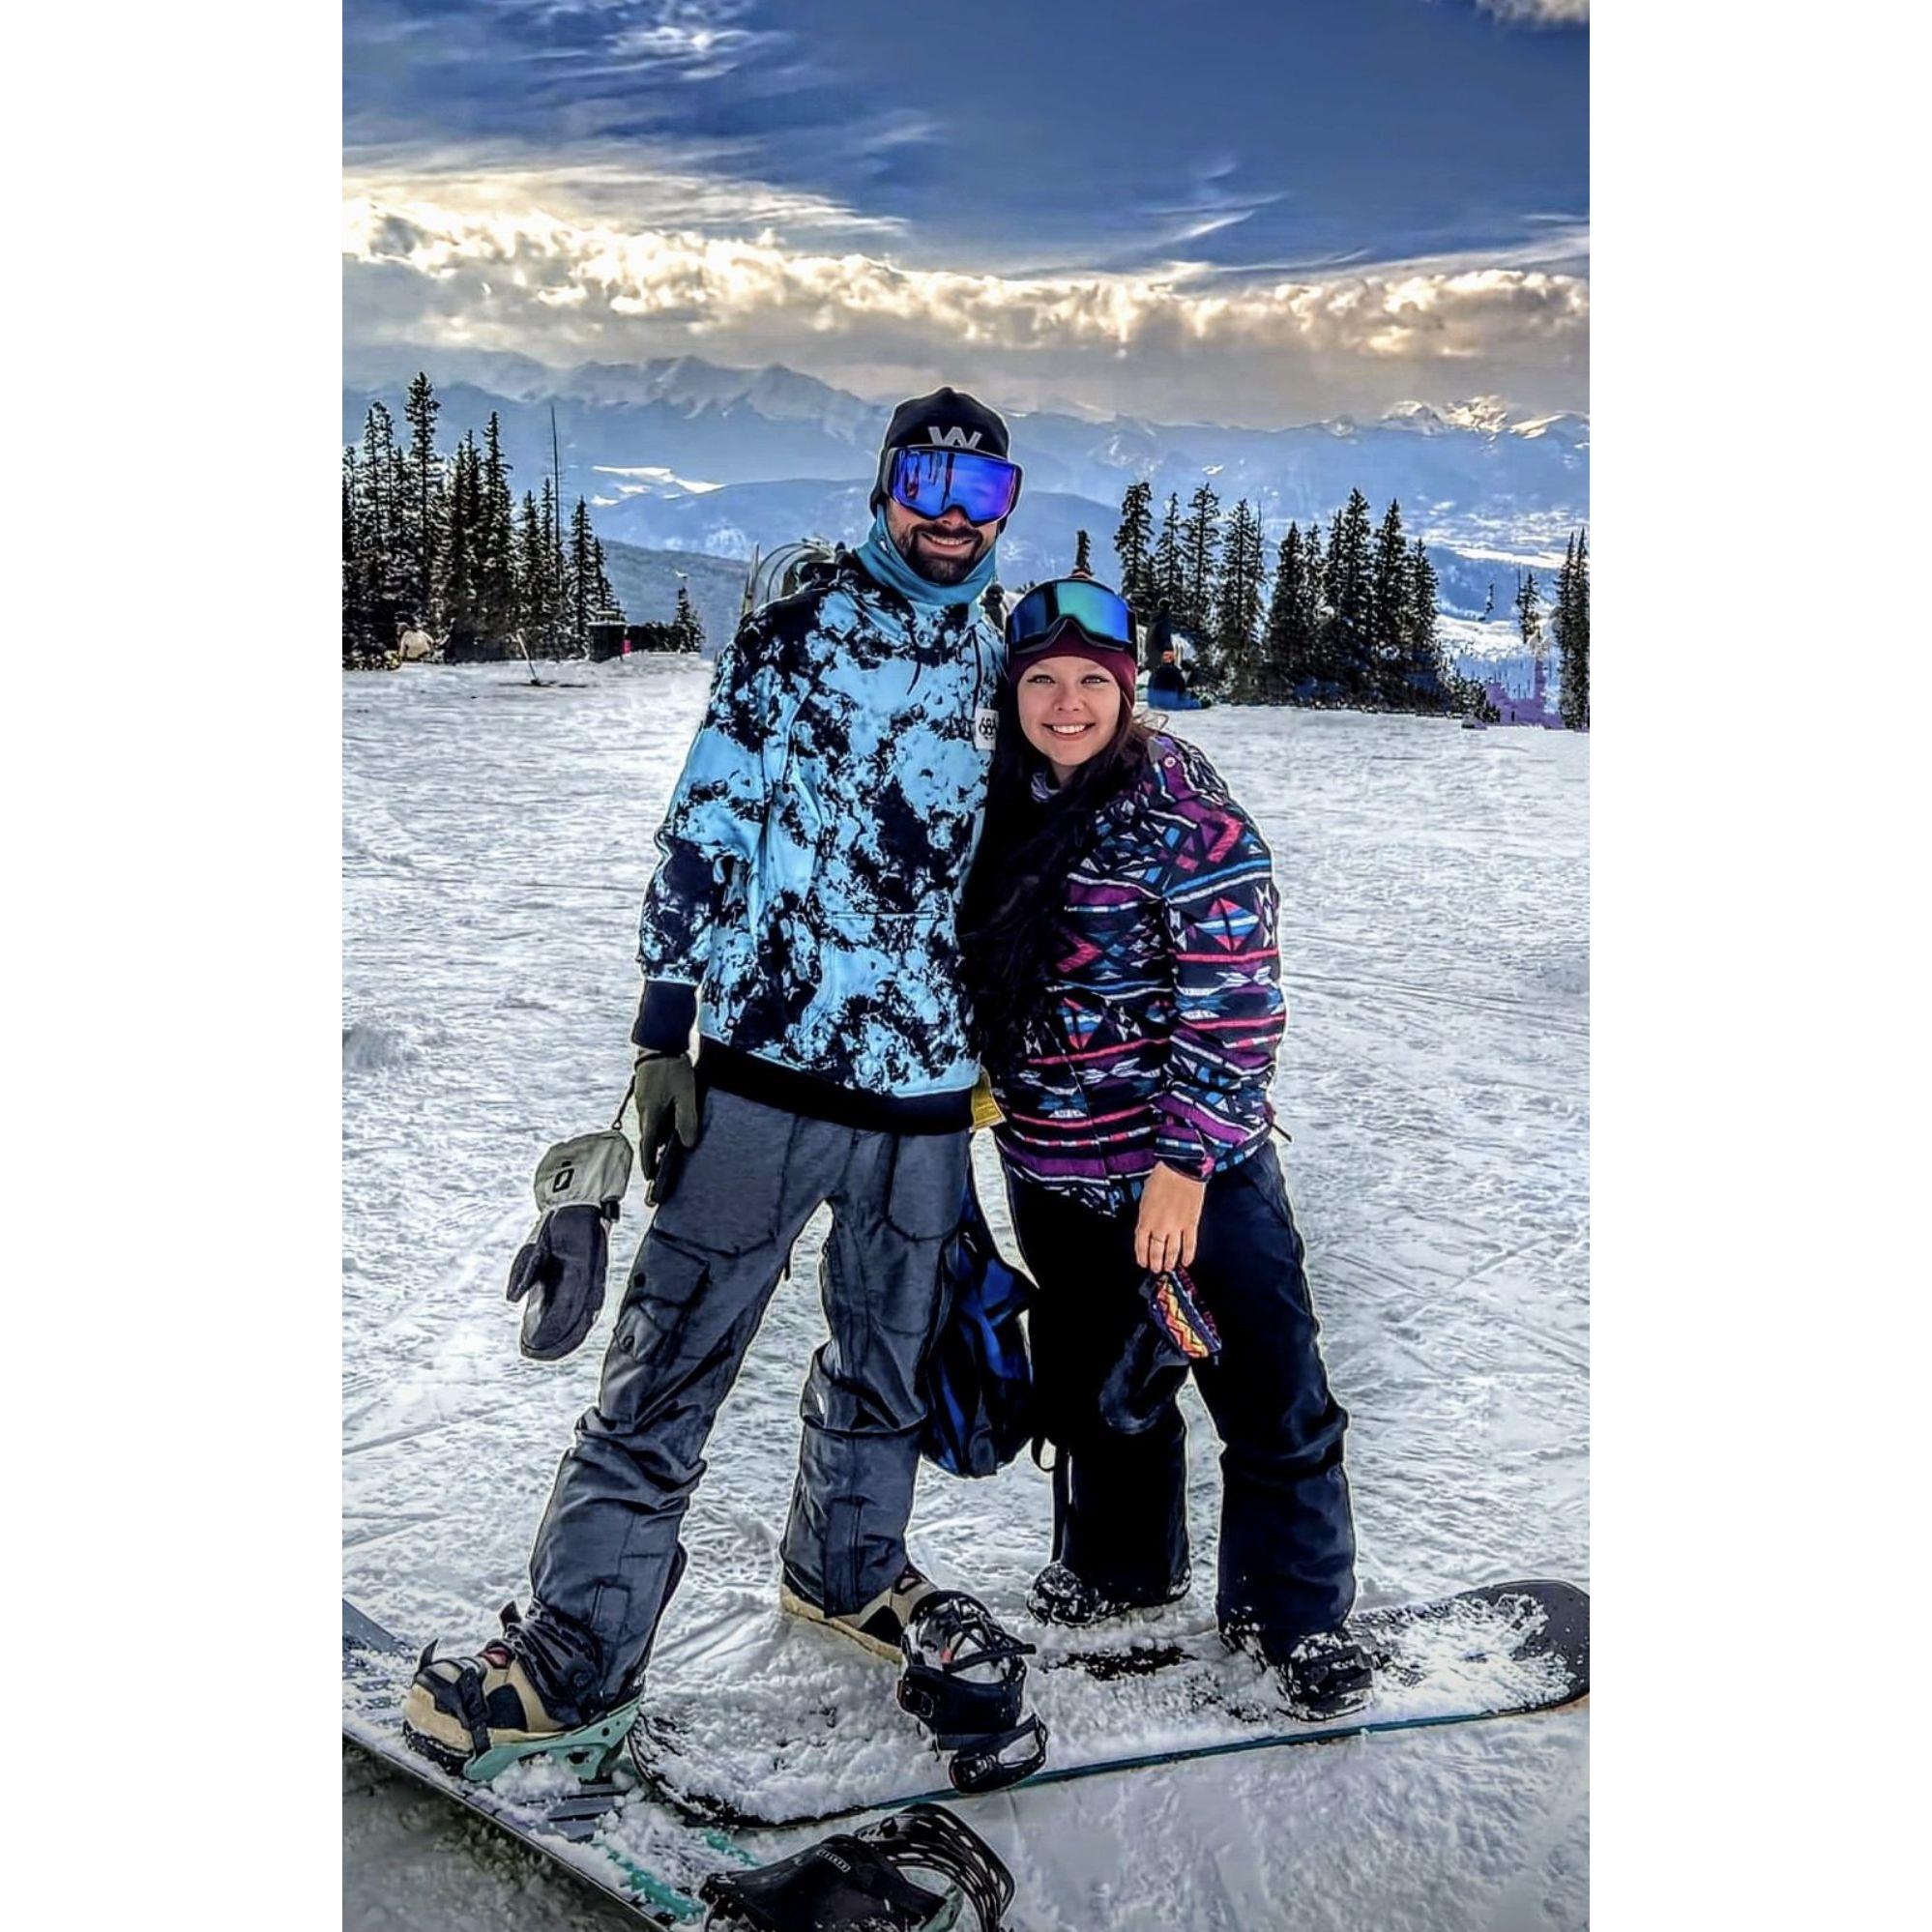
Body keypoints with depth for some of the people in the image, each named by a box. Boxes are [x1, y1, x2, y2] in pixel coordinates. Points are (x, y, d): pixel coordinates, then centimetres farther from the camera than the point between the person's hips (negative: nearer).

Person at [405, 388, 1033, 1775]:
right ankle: (583, 1643, 11)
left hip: (926, 1090, 4)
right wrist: (665, 1033, -8)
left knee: (889, 1361, 17)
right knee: (669, 1367, -2)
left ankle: (848, 1568, 40)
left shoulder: (1008, 674, 10)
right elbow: (704, 832, -2)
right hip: (764, 1066, -3)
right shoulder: (788, 641, 0)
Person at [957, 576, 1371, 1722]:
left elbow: (1235, 994, -18)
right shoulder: (1007, 802, 5)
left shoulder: (1182, 808, -15)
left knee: (1274, 1396, 1)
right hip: (1053, 1165, 7)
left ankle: (1297, 1617, 21)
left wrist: (1186, 1160, -20)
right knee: (1093, 1385, 21)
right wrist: (983, 1082, 19)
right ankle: (1124, 1568, 43)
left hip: (1195, 1158, -6)